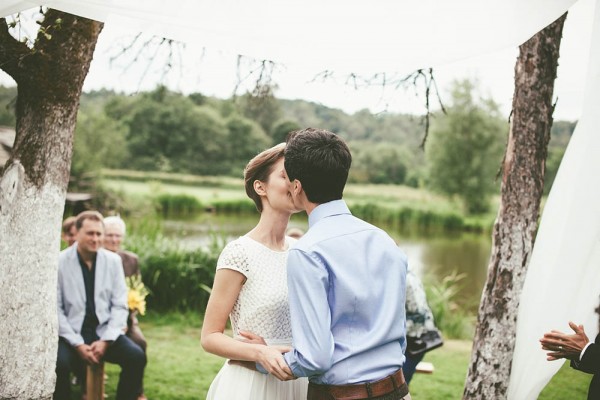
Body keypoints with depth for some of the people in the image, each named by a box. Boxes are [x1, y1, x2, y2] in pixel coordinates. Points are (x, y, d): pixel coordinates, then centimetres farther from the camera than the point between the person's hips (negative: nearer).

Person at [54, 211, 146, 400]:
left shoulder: (113, 261, 3)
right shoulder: (60, 262, -6)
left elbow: (120, 305, 2)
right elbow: (56, 309, -7)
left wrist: (106, 340, -11)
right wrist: (78, 344, -15)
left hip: (104, 332, 3)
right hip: (71, 334, -2)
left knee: (137, 356, -22)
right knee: (59, 363, -32)